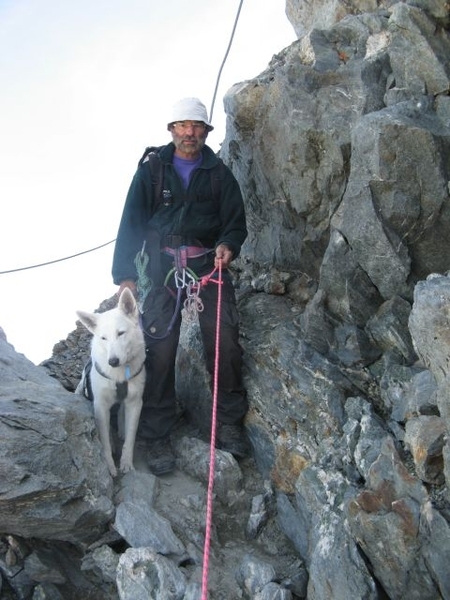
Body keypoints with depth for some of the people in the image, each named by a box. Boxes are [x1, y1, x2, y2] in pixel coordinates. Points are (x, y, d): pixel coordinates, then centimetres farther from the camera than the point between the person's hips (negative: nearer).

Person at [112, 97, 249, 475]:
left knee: (224, 341, -8)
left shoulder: (219, 173, 11)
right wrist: (125, 274, -4)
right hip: (161, 265, -1)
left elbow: (236, 220, 10)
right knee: (159, 347, -6)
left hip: (209, 263, 1)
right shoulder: (151, 169, 6)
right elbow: (132, 222, 4)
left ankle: (229, 424, 9)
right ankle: (158, 437, 5)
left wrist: (228, 245, -14)